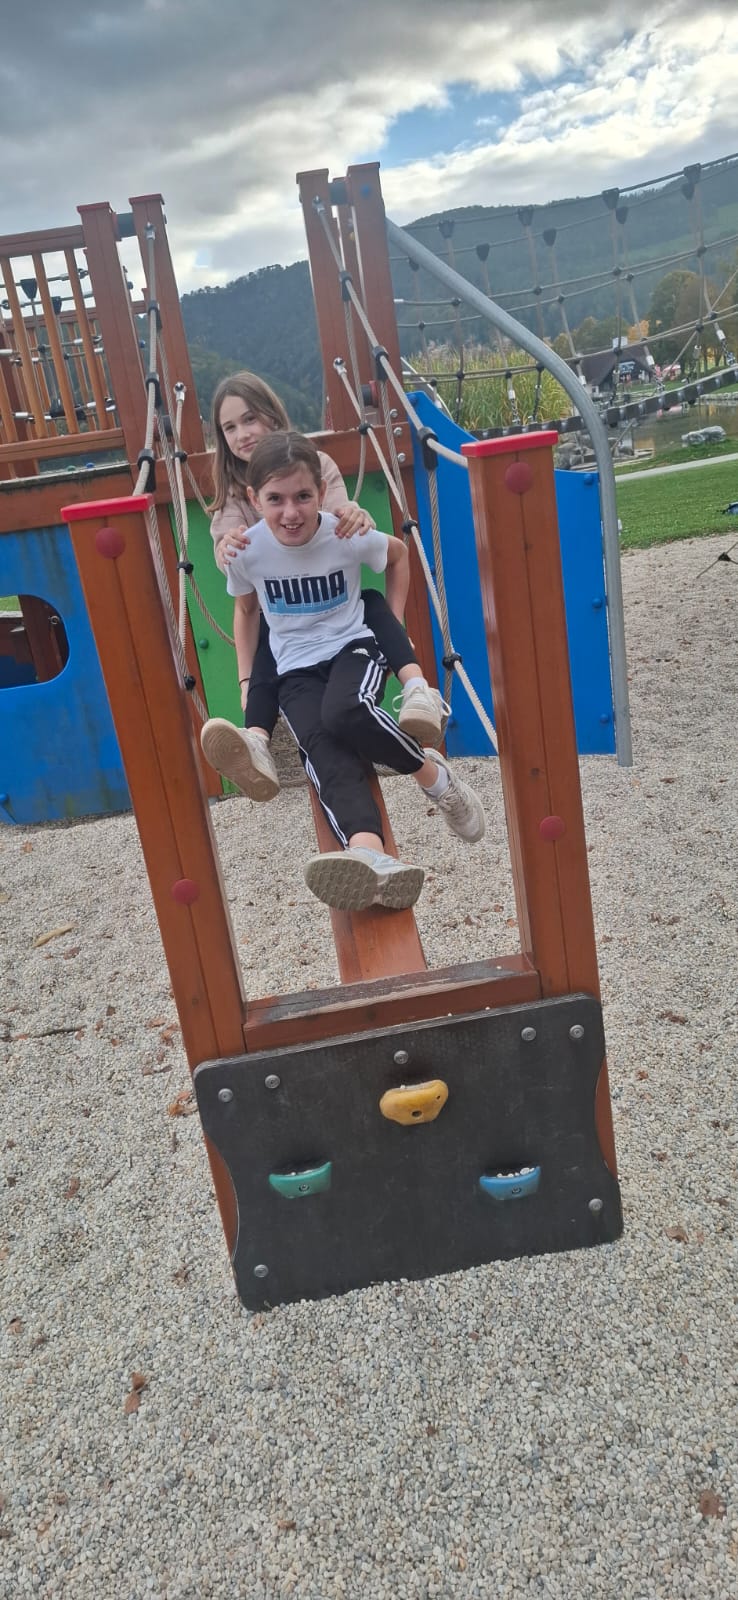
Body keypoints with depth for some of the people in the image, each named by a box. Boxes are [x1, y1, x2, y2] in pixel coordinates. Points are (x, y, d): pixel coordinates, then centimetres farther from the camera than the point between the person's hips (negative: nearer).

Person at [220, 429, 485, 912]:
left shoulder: (349, 535, -11)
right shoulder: (246, 551, -9)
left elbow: (399, 554, 12)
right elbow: (247, 609, 13)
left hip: (353, 647, -1)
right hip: (296, 668, 1)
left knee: (346, 714, -38)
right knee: (324, 749, -33)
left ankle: (434, 774, -11)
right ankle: (369, 855, -60)